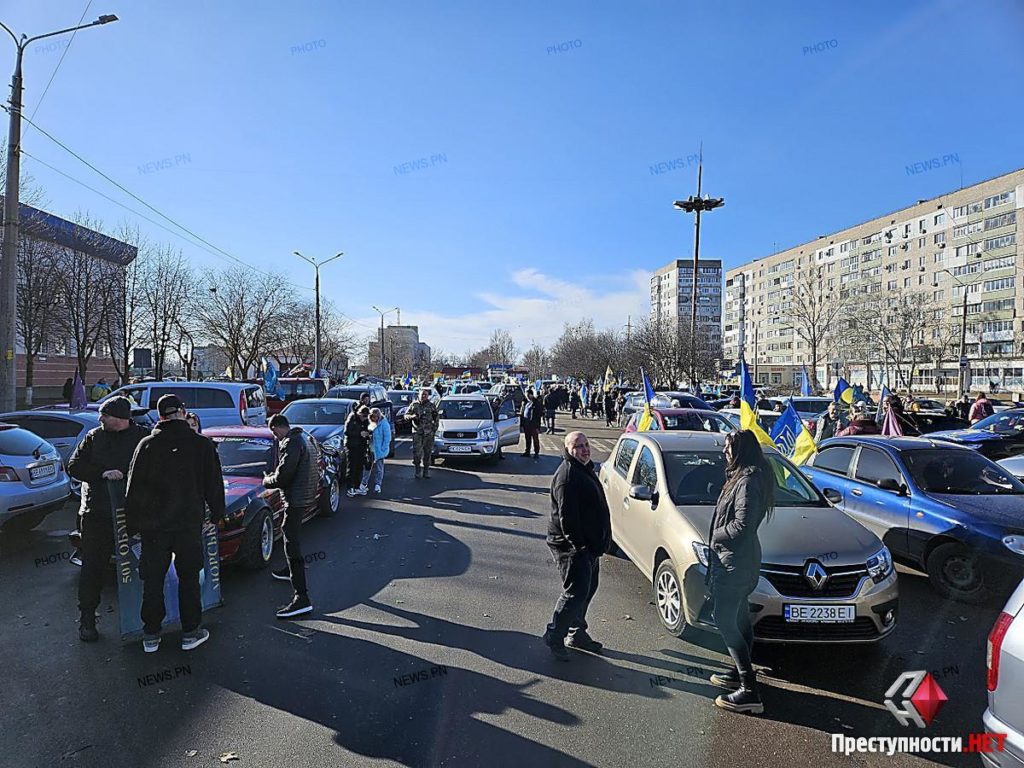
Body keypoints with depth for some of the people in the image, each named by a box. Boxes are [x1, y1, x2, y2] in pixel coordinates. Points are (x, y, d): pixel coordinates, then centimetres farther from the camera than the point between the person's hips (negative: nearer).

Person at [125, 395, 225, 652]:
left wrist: (132, 524, 10)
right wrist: (217, 513, 16)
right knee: (188, 577, 11)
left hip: (153, 525, 1)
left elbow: (134, 488, 2)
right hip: (189, 522, -1)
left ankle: (151, 635, 20)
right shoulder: (202, 445, -4)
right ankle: (190, 633, 17)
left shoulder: (147, 445, -2)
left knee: (152, 579, 12)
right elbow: (214, 484, 3)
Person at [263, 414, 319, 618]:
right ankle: (291, 570, 51)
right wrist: (274, 475, 17)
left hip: (296, 498, -11)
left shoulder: (290, 444, -20)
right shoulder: (304, 437, 12)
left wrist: (267, 480, -2)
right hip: (306, 494, 11)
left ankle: (302, 598, -15)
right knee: (289, 531, 30)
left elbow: (282, 477, -22)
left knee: (292, 543, -12)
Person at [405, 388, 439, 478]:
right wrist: (412, 416, -13)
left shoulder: (432, 406, 8)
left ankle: (426, 471, 13)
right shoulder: (414, 405, 6)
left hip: (429, 433, 1)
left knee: (428, 452, 4)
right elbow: (406, 415, 8)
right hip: (417, 432, -1)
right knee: (416, 451, -7)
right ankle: (417, 470, 6)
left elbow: (437, 418, 15)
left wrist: (435, 427, 2)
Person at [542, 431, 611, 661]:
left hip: (589, 545, 10)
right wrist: (578, 545, -26)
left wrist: (598, 544, 21)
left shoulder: (586, 470, 13)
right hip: (571, 547, -10)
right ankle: (554, 636, 9)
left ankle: (577, 633, 32)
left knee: (588, 589, 18)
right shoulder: (567, 476, -21)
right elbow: (567, 517, -25)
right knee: (576, 592, -7)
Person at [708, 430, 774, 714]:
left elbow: (742, 526, -27)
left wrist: (716, 535, -12)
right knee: (739, 618, 20)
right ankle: (740, 673, 34)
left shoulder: (748, 482, -23)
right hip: (739, 561, 11)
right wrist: (719, 535, 6)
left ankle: (749, 692, -2)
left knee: (725, 621, -6)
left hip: (735, 562, -11)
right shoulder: (745, 477, 10)